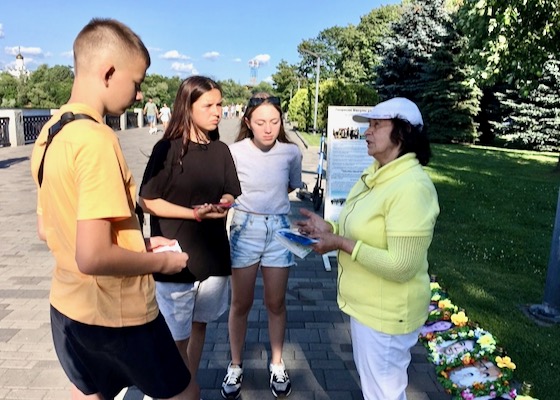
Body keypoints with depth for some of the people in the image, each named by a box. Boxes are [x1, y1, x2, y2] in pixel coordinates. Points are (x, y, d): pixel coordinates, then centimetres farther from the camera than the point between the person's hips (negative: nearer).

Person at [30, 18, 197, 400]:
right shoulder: (96, 139, -25)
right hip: (117, 313, -8)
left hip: (68, 307, 8)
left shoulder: (49, 134, 3)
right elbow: (93, 257, -30)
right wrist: (161, 261, -13)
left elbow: (48, 229, 11)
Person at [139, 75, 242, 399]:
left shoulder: (221, 150, 4)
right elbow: (148, 201, -10)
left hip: (213, 254, 5)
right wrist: (196, 213, -18)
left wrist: (223, 204, -13)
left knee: (200, 325, 19)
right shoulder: (168, 149, -11)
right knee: (177, 338, 6)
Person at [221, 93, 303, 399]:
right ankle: (235, 366, 32)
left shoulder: (291, 152, -7)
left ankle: (277, 364, 34)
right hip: (245, 229, -1)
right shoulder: (234, 152, -13)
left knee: (276, 303, 13)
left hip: (279, 229, 2)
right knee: (241, 303, 11)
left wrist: (268, 199, 6)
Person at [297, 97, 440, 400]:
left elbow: (401, 267, -29)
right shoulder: (376, 173, 3)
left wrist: (342, 244, -26)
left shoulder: (412, 187, -27)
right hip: (365, 303, 9)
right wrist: (330, 228, -2)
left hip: (386, 312, -9)